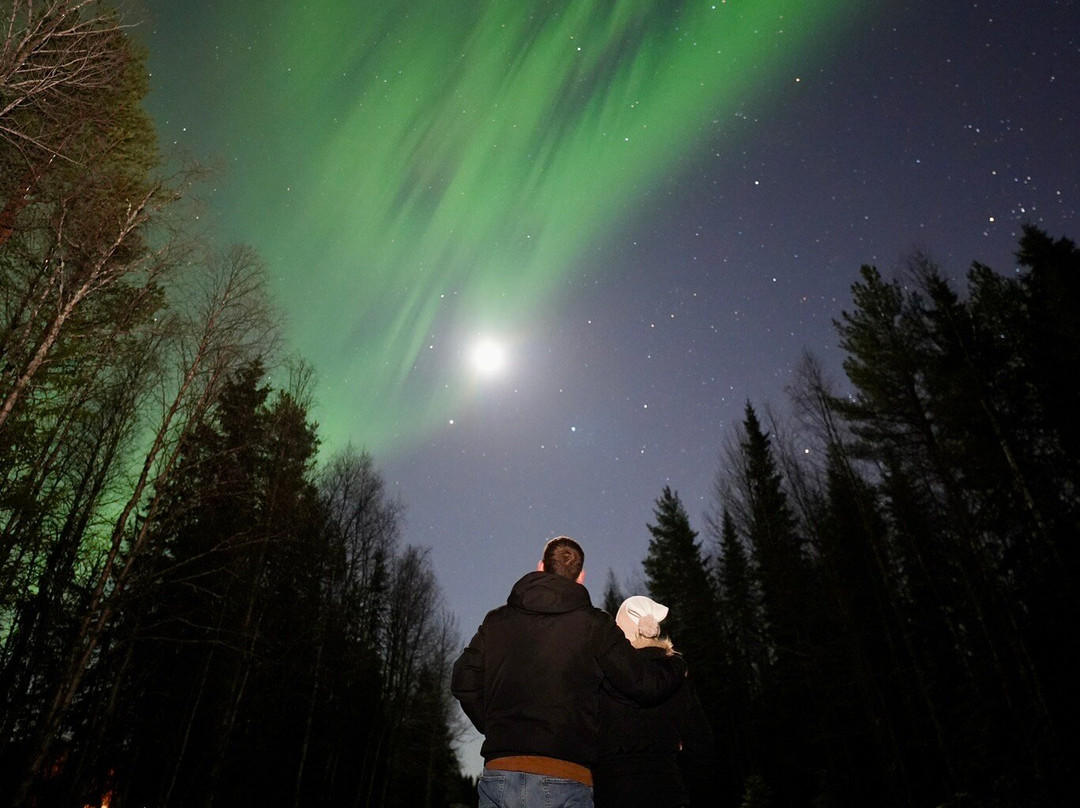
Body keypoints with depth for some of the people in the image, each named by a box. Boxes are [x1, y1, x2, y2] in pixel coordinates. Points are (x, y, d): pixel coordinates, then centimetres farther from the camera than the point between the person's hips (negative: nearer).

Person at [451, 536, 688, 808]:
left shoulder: (496, 621, 8)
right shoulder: (594, 625, -2)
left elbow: (464, 683, 8)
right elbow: (645, 682, 1)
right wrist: (676, 666, 23)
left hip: (498, 775, 3)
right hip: (563, 782, -3)